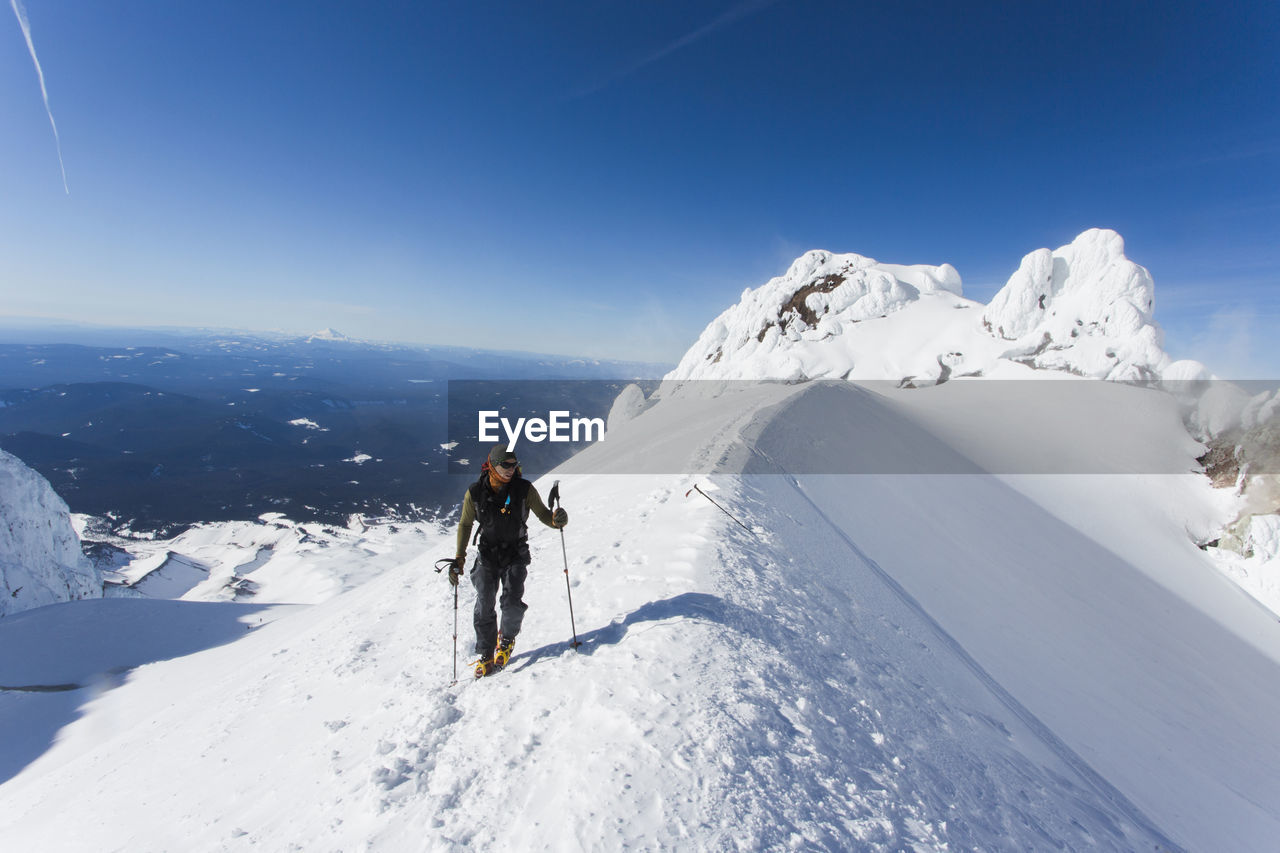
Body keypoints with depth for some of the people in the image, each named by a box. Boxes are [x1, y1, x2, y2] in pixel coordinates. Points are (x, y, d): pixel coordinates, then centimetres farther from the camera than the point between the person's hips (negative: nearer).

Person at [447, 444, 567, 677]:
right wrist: (459, 558, 2)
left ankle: (507, 639, 17)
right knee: (484, 606, -3)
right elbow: (465, 524, 4)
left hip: (516, 555, -1)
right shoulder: (475, 493, -10)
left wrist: (557, 519, -31)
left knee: (512, 602, -14)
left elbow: (543, 515, -7)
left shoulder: (524, 489, -13)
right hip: (487, 555, 1)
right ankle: (486, 655, 18)